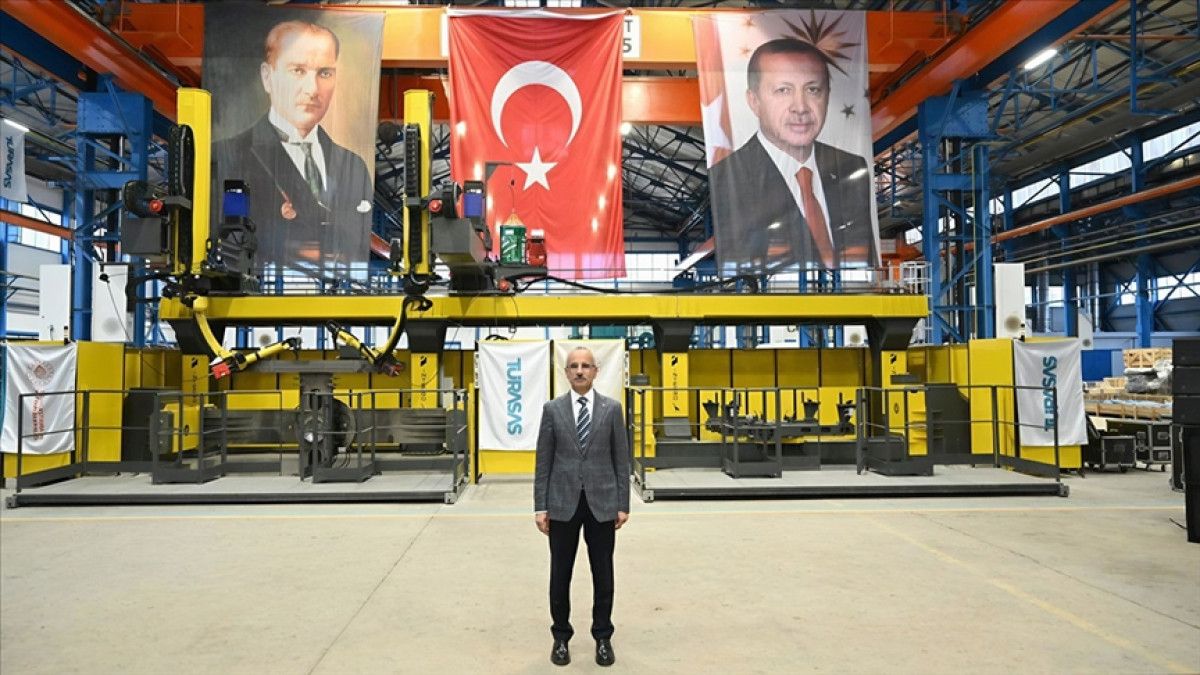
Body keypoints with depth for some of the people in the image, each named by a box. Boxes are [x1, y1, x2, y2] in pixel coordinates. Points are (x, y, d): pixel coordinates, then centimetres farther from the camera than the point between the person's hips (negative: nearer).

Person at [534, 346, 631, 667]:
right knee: (560, 574, 9)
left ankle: (603, 637, 26)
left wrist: (623, 504, -2)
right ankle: (561, 637, 26)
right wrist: (540, 506, -4)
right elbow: (543, 462, 0)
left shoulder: (612, 408, 1)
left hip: (602, 502, 0)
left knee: (602, 574, 9)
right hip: (563, 503, 0)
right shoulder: (552, 409, 1)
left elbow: (621, 460, 2)